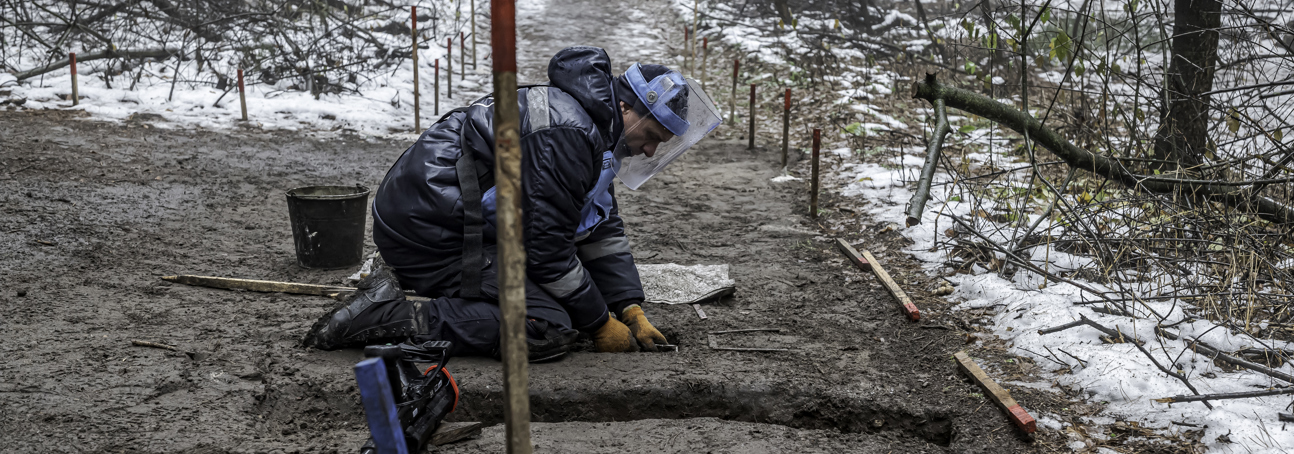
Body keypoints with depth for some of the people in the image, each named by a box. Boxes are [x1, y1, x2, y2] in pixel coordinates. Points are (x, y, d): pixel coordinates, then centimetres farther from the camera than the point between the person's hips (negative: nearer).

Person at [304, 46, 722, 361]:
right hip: (429, 233, -11)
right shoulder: (568, 135, -20)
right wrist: (600, 324, -5)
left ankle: (402, 285, 13)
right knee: (549, 330, -17)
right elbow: (547, 247, -18)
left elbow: (603, 229, 19)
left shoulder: (593, 125, 14)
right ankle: (388, 316, -17)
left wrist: (632, 310, 12)